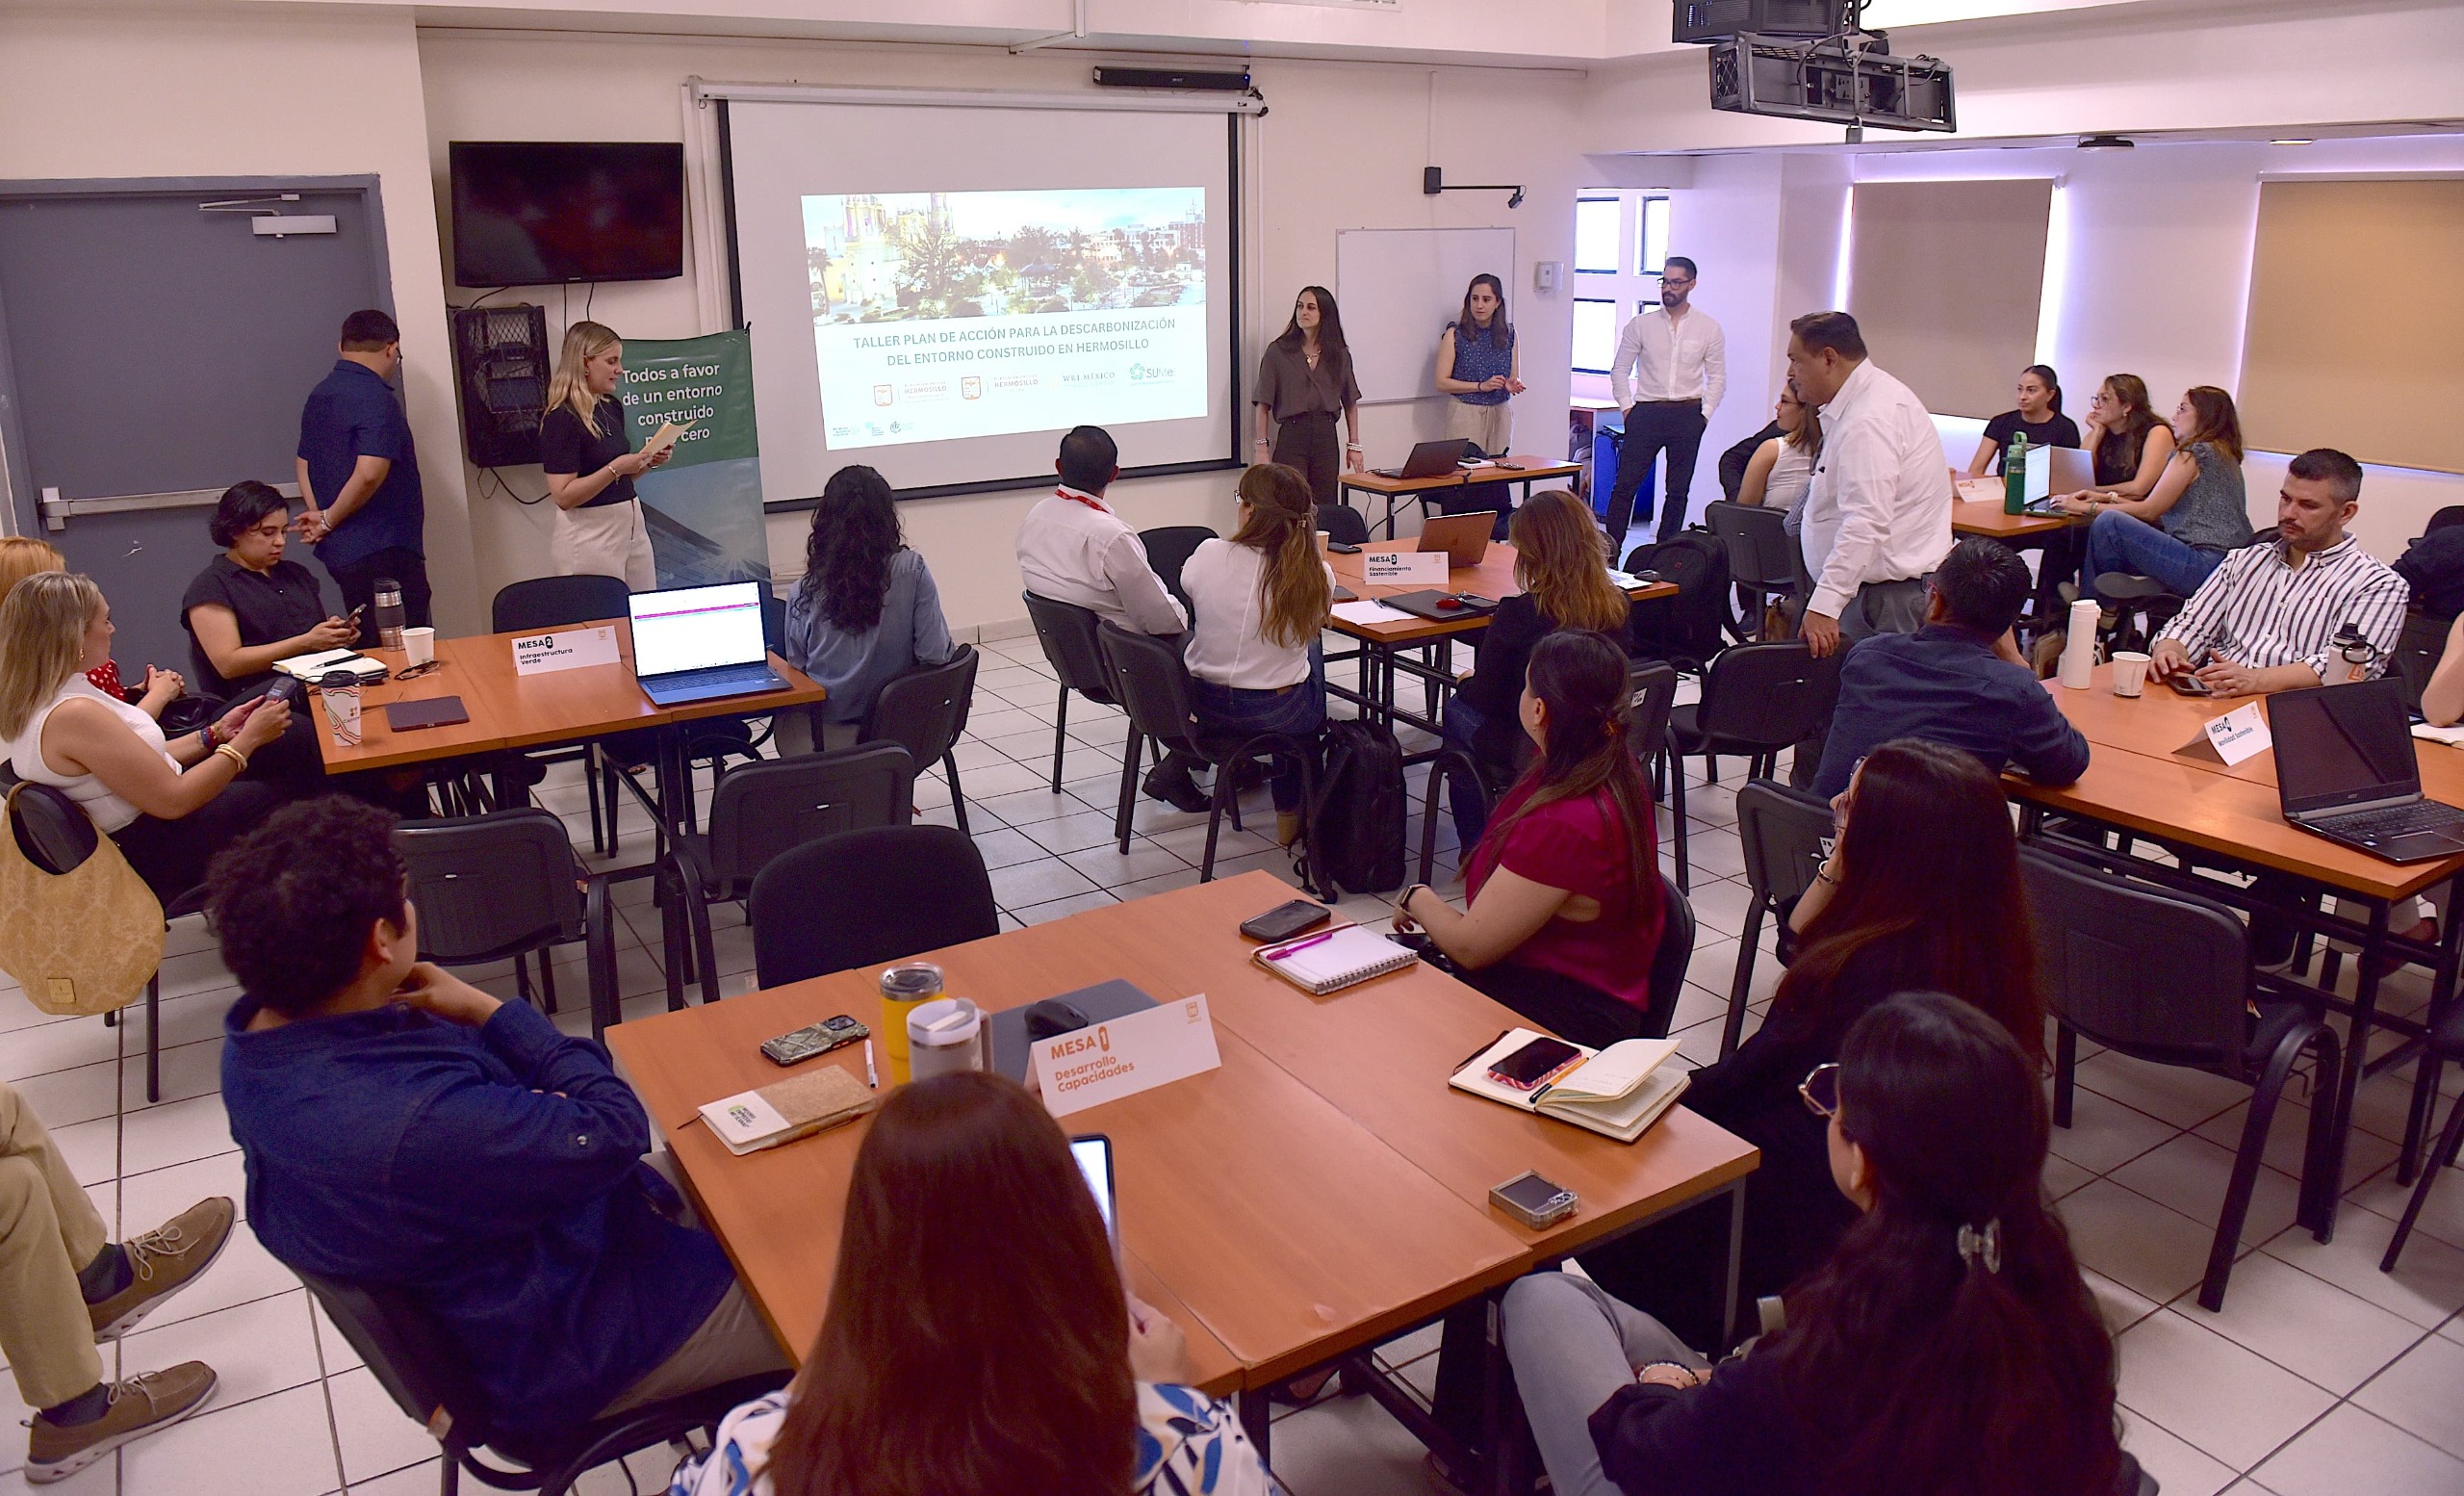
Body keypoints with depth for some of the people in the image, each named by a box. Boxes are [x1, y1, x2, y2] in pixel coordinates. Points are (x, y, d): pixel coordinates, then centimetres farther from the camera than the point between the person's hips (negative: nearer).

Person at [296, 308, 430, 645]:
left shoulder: (319, 395, 14)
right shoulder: (377, 398, -15)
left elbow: (304, 463, 22)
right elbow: (369, 473, -25)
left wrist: (319, 515, 9)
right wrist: (329, 521, -11)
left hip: (340, 550, 9)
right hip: (383, 551, -9)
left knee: (369, 650, 14)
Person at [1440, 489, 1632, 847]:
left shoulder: (1518, 615, -27)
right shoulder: (1618, 606, -10)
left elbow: (1486, 698, -15)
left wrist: (1464, 684, 9)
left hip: (1527, 755, -6)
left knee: (1456, 710, 26)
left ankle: (1475, 846, 36)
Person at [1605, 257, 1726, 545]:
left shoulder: (1709, 329, 4)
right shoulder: (1641, 325, 4)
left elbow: (1717, 377, 7)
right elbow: (1620, 369, 7)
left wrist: (1704, 414, -2)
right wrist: (1626, 407, -2)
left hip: (1687, 415, 1)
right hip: (1646, 412, -1)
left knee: (1678, 489, 6)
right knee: (1625, 483, -5)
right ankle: (1610, 550, -1)